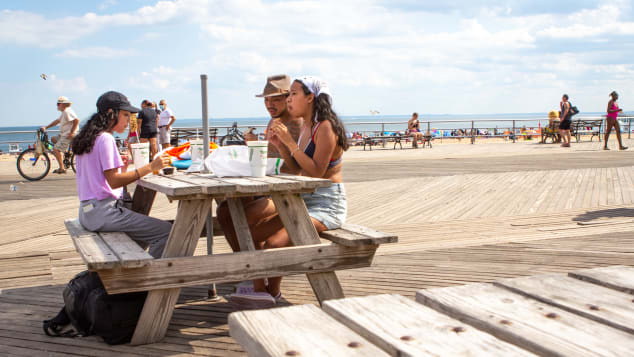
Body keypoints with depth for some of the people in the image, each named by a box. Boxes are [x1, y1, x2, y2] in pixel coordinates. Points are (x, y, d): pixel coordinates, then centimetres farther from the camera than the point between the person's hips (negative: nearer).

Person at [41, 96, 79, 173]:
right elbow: (57, 121, 23)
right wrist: (46, 127, 20)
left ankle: (62, 168, -12)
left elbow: (76, 120, -27)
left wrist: (72, 133, -25)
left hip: (68, 136, -11)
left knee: (56, 149, -12)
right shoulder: (64, 112, 18)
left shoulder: (67, 111, -16)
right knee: (53, 139, 23)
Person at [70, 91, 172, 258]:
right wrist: (150, 167, -20)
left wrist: (120, 168, 11)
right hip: (103, 211, -10)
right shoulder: (105, 139, -12)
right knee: (166, 231, -15)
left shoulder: (88, 138, 17)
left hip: (88, 211, 10)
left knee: (146, 231, 25)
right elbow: (114, 181, -19)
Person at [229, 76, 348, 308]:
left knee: (276, 242, -23)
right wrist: (281, 146, 1)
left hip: (328, 204, -10)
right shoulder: (305, 128, 13)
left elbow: (316, 172, -24)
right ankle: (259, 290, 0)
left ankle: (272, 291, 1)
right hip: (305, 201, 10)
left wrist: (290, 142, -22)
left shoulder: (325, 128, -15)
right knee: (255, 235, -2)